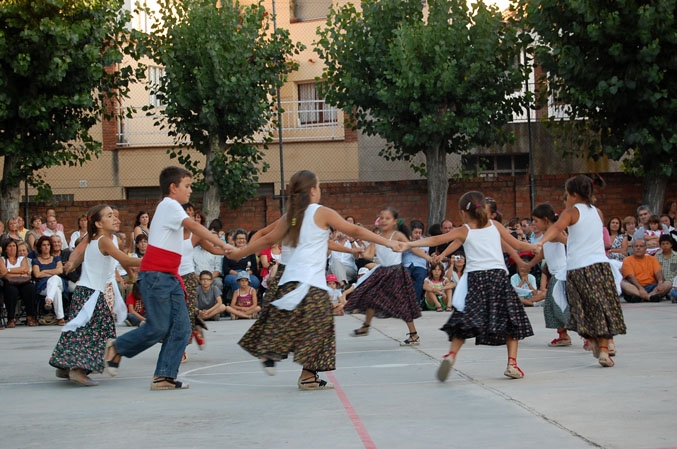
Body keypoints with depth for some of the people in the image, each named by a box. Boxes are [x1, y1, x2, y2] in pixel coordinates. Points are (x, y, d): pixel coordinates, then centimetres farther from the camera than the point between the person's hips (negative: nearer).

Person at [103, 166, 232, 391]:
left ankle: (164, 376, 0)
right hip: (155, 276, -10)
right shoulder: (169, 205, -9)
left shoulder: (170, 208, 21)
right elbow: (194, 226, -22)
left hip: (169, 278, 10)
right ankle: (117, 347, 14)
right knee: (158, 328, -7)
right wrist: (223, 245, -27)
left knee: (181, 327, 0)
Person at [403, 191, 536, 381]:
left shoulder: (463, 231, 7)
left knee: (465, 322, 6)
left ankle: (451, 355, -15)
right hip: (499, 275, 1)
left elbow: (435, 240, -1)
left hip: (476, 278, -1)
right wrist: (536, 247, 34)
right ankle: (512, 363, 1)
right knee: (510, 320, 10)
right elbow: (517, 245, 17)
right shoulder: (495, 226, 12)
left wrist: (408, 244, -2)